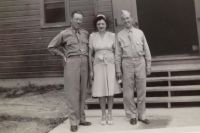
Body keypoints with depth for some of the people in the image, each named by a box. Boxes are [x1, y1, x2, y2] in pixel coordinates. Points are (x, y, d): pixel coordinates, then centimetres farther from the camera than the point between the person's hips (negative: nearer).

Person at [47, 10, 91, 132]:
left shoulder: (85, 33, 12)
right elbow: (51, 47, 10)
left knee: (82, 92, 6)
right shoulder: (64, 33, 3)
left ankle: (81, 118, 15)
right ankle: (74, 122, -2)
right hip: (72, 63, -4)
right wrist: (64, 55, 3)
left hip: (84, 63, 4)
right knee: (72, 92, -6)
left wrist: (86, 57, 9)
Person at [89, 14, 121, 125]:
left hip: (110, 64, 0)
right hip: (98, 65, 0)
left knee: (111, 90, 1)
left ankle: (110, 114, 14)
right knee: (101, 91, 2)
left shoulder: (112, 35, 2)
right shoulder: (92, 36, 2)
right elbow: (90, 54, 5)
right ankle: (103, 115, 16)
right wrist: (91, 70, 2)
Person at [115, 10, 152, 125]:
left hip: (140, 62, 1)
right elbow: (118, 54, 4)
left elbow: (146, 50, 8)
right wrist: (118, 70, -1)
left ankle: (141, 115, 18)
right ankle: (132, 115, 16)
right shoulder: (120, 35, 5)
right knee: (128, 92, 2)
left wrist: (148, 66, 3)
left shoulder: (139, 32, 8)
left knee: (141, 90, 5)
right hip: (127, 63, -1)